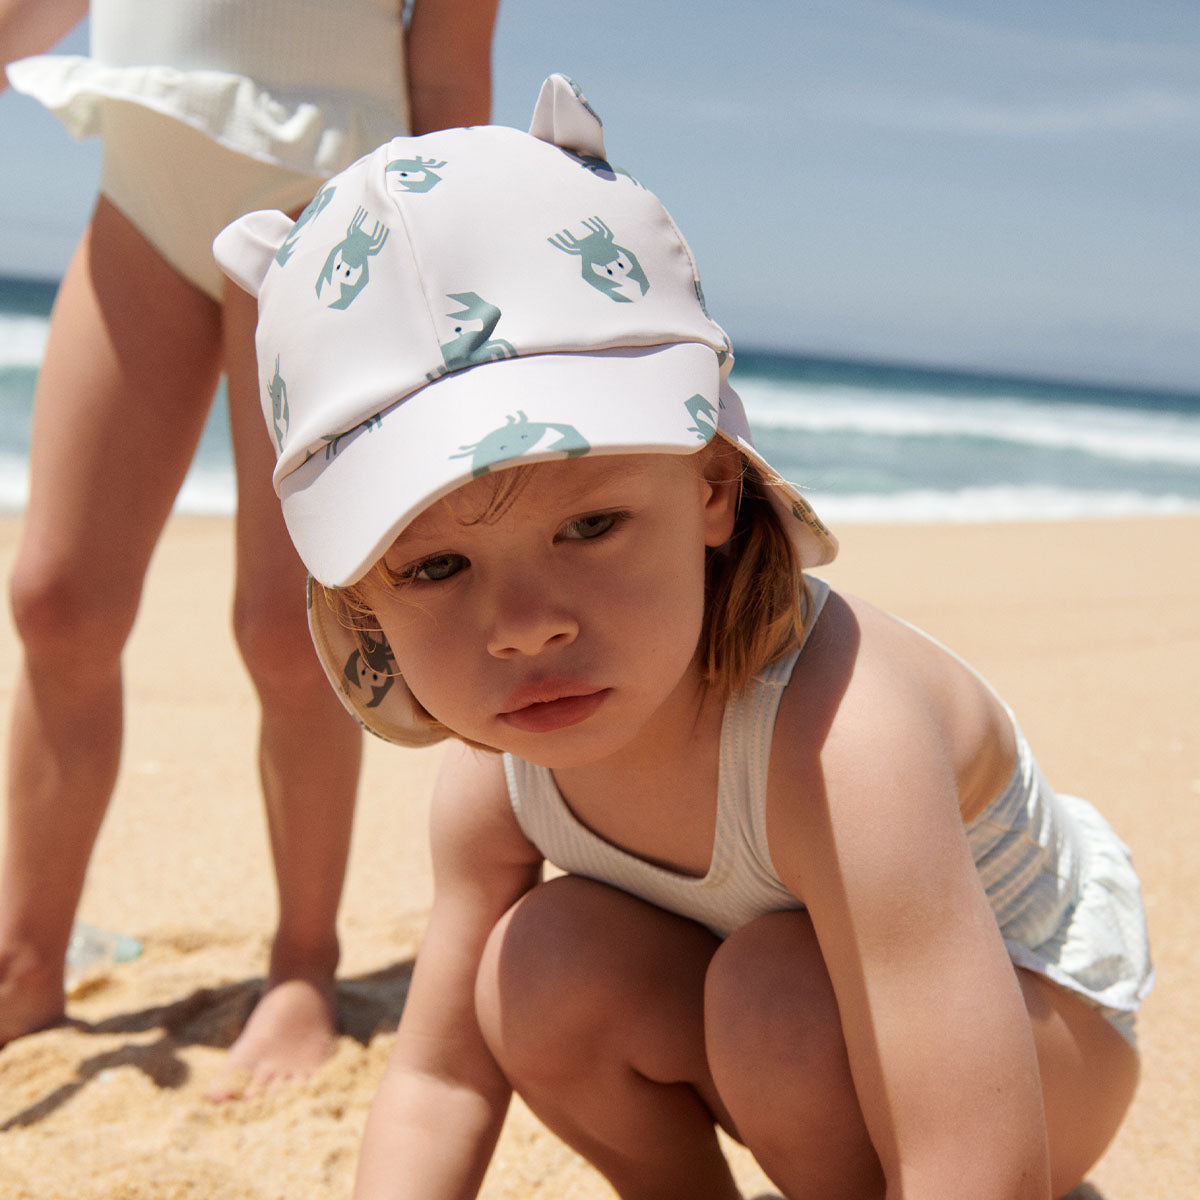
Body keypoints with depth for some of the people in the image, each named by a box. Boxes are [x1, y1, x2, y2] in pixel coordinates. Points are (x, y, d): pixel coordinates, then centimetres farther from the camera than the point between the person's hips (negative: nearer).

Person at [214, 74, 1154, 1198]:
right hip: (784, 972, 5)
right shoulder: (491, 780, -19)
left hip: (1039, 1011, -4)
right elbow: (436, 1079, -5)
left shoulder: (839, 737, -41)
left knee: (778, 996, -33)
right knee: (541, 971, -20)